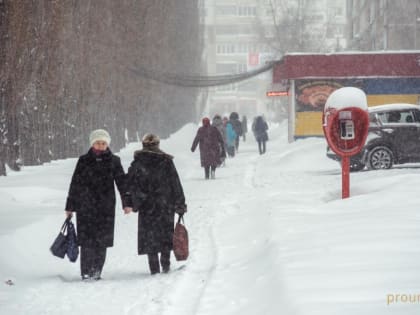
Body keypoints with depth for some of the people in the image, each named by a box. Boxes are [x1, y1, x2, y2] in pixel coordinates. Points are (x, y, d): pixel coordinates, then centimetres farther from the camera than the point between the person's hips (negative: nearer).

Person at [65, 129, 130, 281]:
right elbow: (75, 184, 8)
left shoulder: (114, 161, 6)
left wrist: (126, 203, -6)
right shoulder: (84, 161, 5)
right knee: (87, 240, -7)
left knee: (102, 240, 1)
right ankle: (86, 272, -4)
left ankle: (97, 271, 12)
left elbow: (122, 182, 5)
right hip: (85, 207, -1)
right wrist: (70, 207, 9)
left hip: (106, 207, 1)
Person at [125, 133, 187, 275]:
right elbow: (176, 184, -1)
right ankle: (165, 263, 7)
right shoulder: (166, 162, -2)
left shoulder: (137, 163, -1)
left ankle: (154, 267, 2)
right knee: (166, 233, 13)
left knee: (149, 235, 6)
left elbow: (130, 184, 2)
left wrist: (131, 203, 11)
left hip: (146, 205, 0)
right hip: (165, 204, 0)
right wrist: (180, 204, 4)